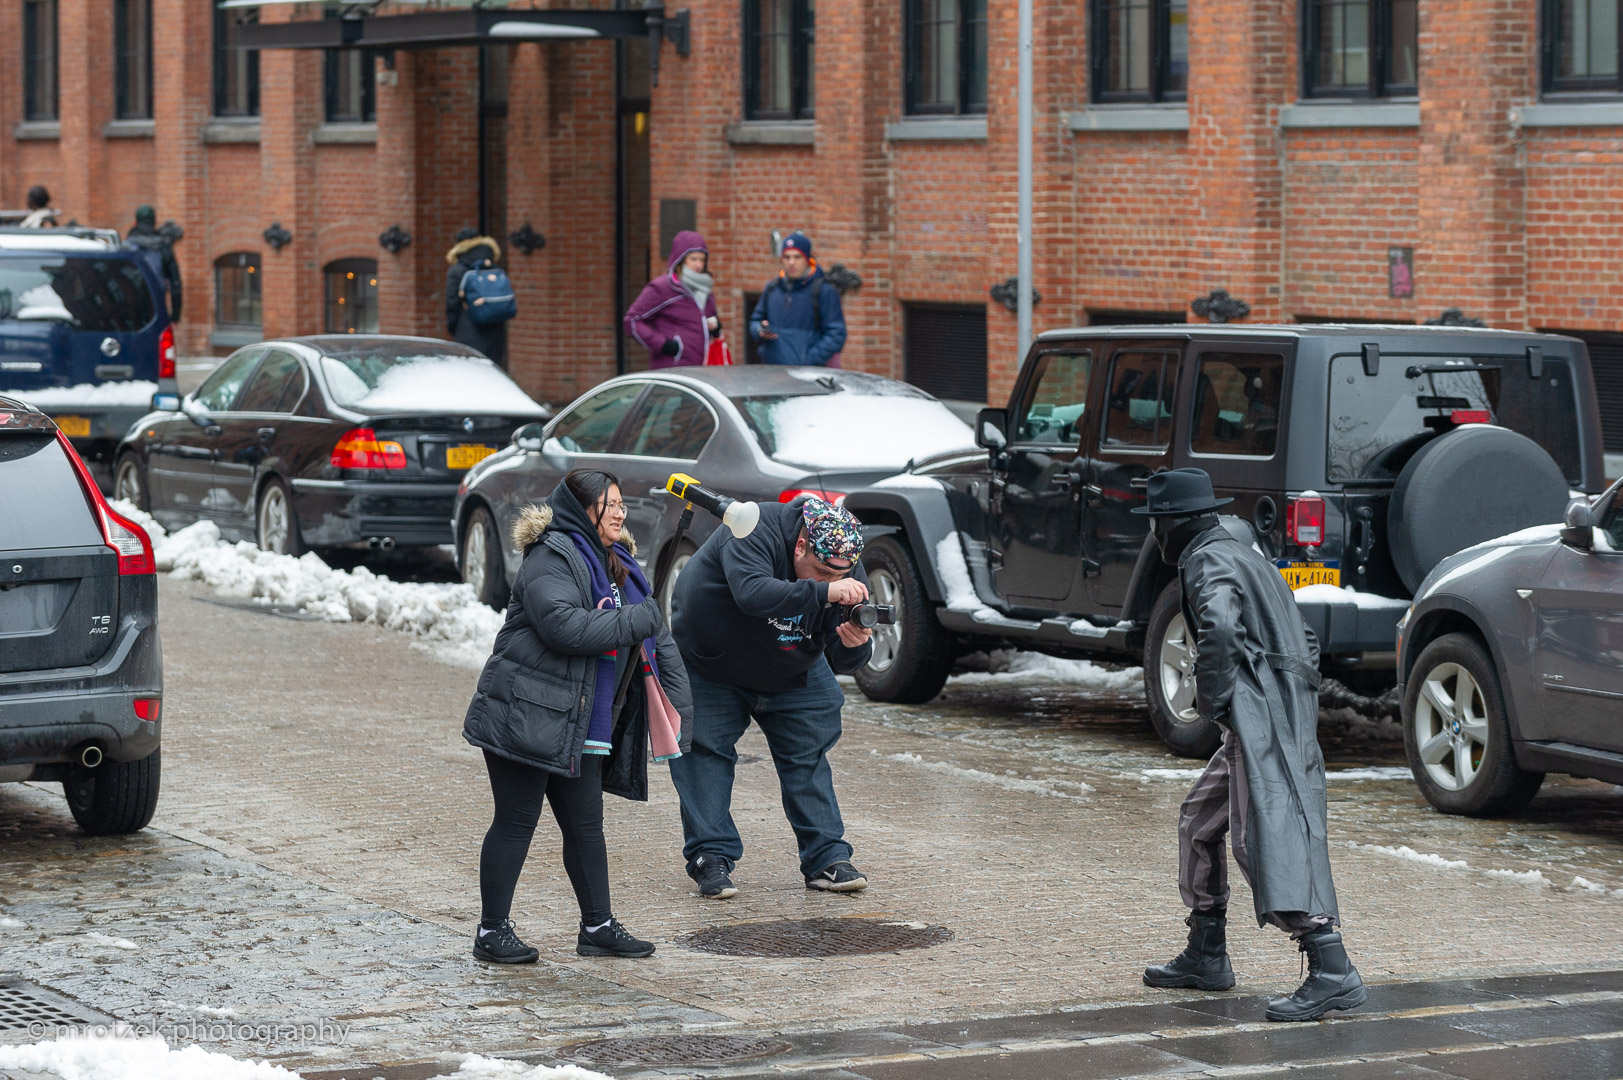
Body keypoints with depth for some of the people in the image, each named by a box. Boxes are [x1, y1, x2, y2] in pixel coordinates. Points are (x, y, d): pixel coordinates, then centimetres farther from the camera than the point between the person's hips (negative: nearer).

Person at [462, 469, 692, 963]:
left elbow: (652, 629, 23)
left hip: (580, 726, 9)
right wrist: (635, 621, -20)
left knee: (585, 824, 11)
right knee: (516, 822, -3)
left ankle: (598, 926, 19)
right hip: (527, 714, -9)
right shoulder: (552, 558, -13)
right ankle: (492, 931, 5)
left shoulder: (615, 563, 17)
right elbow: (565, 625, -27)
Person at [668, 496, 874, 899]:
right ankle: (710, 859, -2)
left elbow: (841, 663, -20)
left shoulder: (847, 574, -20)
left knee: (809, 754, -1)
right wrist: (822, 591, -61)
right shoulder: (754, 536, -35)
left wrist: (854, 645, -45)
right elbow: (753, 594, -54)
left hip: (791, 673, 4)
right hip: (709, 665, -4)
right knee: (705, 753, -7)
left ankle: (827, 859, 3)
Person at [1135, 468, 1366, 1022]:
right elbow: (1304, 639, 29)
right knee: (1199, 821, 20)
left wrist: (1213, 700, -16)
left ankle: (1332, 971, -29)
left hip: (1261, 714, -11)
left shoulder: (1210, 562, -7)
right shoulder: (1240, 554, 25)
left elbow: (1220, 629, -29)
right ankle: (1206, 957, 25)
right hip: (1270, 719, 11)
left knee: (1269, 836, -18)